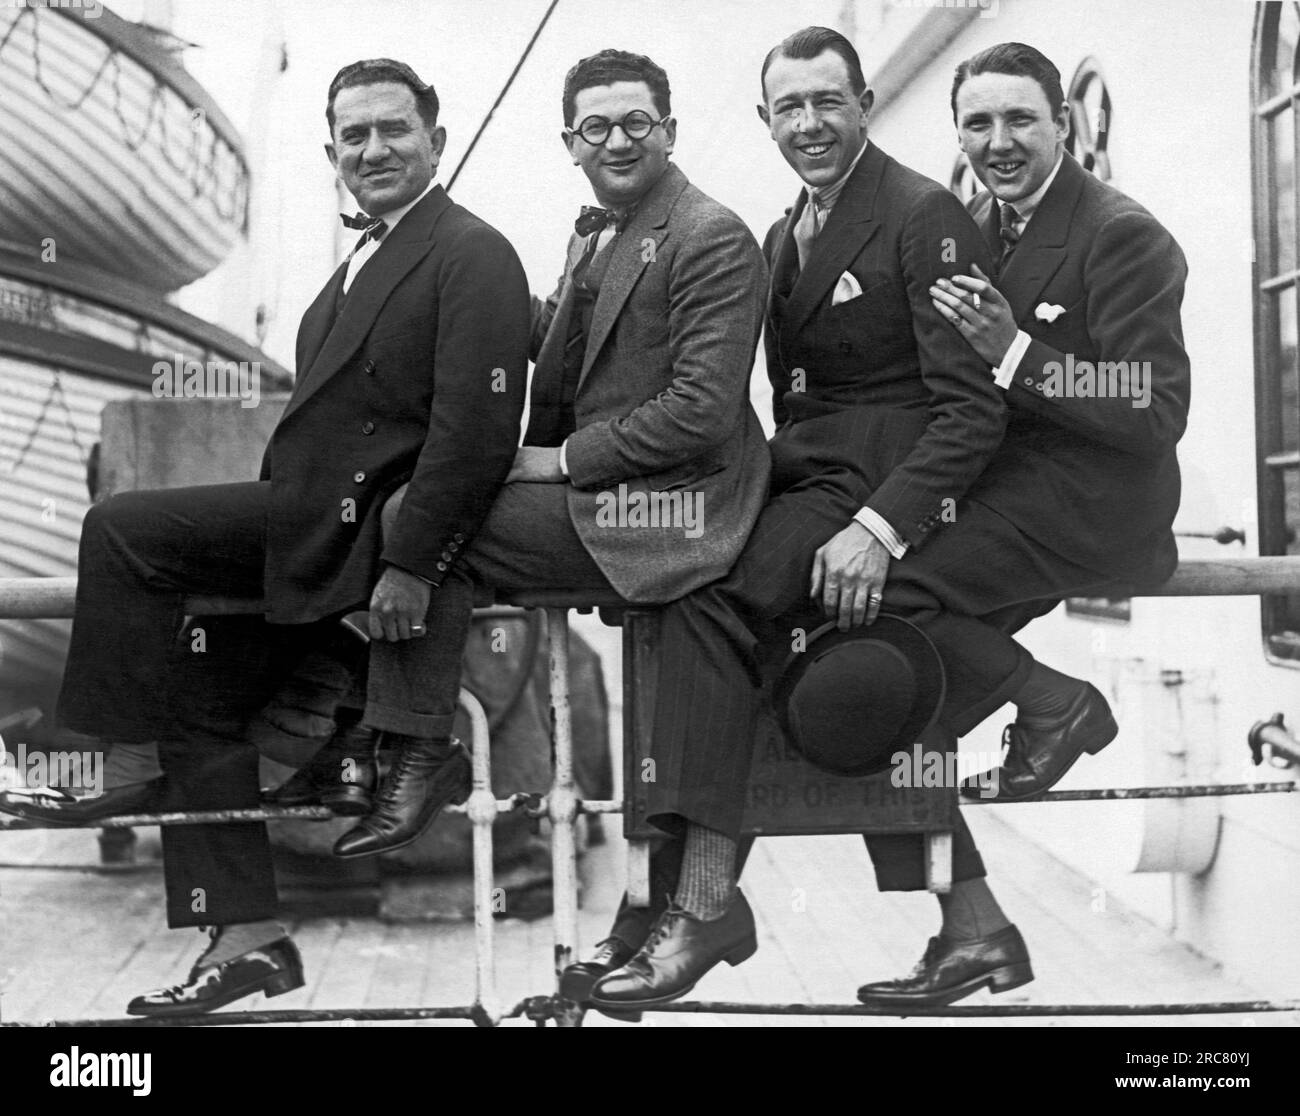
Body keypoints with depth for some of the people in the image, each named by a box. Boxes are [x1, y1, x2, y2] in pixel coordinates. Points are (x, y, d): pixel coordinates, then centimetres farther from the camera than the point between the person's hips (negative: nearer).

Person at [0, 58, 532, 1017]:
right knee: (198, 692, 10)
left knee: (120, 531, -16)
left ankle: (128, 768, -3)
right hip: (315, 525, 10)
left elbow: (476, 432, -19)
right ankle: (248, 938, 14)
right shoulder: (367, 261, 21)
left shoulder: (473, 255, -10)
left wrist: (410, 565, -23)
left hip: (356, 529, -10)